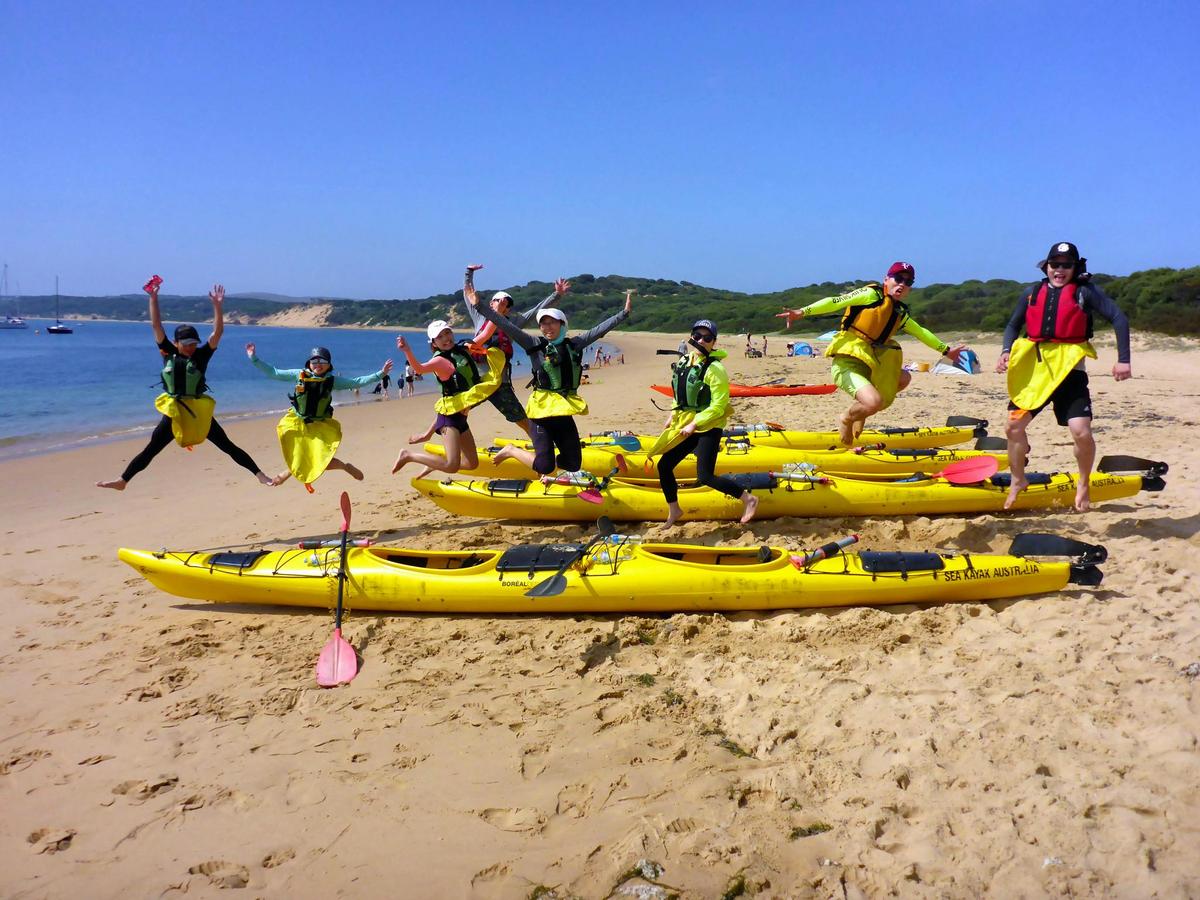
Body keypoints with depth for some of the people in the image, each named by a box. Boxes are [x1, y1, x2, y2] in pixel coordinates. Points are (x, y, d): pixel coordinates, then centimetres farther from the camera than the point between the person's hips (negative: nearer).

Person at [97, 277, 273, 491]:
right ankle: (122, 480, 19)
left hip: (198, 413, -2)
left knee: (228, 446, 0)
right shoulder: (169, 353, -1)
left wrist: (217, 305, -24)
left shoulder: (201, 355, -6)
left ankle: (259, 474, 3)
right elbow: (156, 325, -2)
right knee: (149, 450, 9)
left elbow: (218, 331, -14)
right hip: (174, 413, 2)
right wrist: (153, 297, -8)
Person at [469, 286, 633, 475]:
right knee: (545, 467, -11)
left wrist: (624, 312, 7)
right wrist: (480, 306, -19)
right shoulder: (534, 344, -4)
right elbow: (506, 325, -11)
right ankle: (512, 451, 17)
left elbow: (600, 329, 10)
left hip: (564, 413, 5)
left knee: (573, 465, 9)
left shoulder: (574, 344, 8)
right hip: (542, 411, -5)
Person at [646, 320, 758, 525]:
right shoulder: (684, 362, 7)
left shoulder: (715, 369, -17)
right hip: (685, 426, 8)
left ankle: (748, 499, 1)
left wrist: (694, 424, -21)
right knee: (664, 466, 7)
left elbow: (719, 405, -20)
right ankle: (674, 510, 25)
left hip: (708, 427, -8)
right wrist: (673, 417, 15)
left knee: (705, 476, -15)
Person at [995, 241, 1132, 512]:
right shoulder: (1032, 292, 10)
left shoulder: (1086, 292, -1)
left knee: (1081, 432, -15)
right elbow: (1014, 325, 18)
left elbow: (1119, 318, -6)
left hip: (1069, 371, -4)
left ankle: (1084, 484, 11)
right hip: (1034, 370, 4)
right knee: (1014, 427, 3)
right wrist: (1006, 351, -1)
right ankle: (1018, 482, 25)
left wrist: (1123, 360, -15)